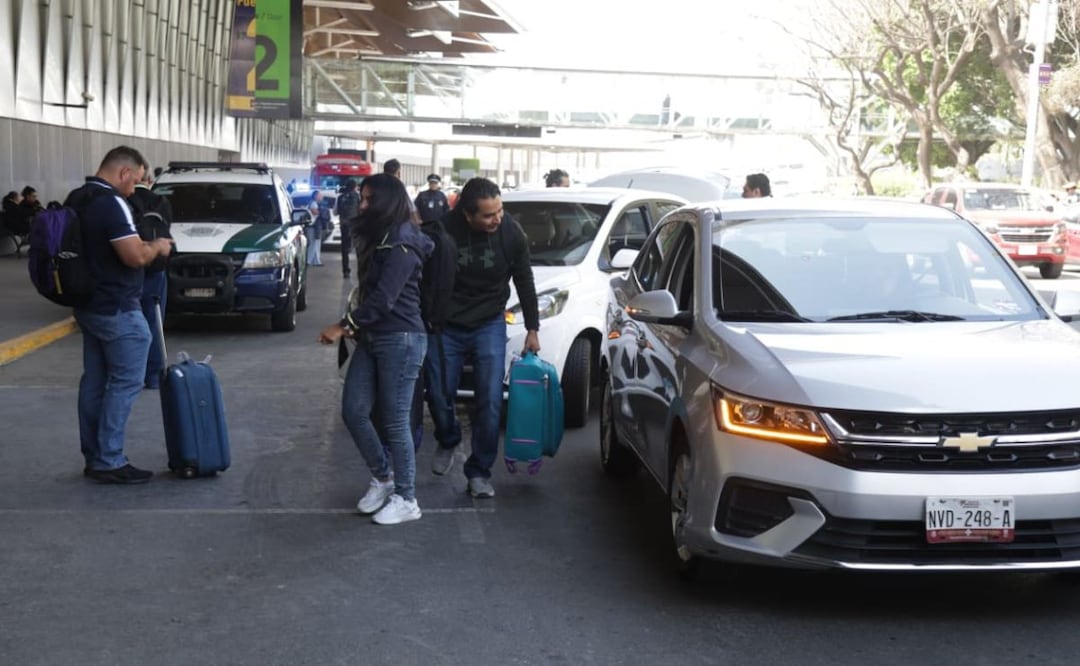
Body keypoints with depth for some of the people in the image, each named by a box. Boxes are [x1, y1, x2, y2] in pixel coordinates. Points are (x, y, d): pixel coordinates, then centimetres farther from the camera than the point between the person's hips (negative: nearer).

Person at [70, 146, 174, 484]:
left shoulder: (75, 200, 11)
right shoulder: (111, 203, -19)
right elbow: (135, 256, -26)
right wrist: (157, 246, -6)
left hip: (88, 305, 10)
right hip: (117, 310, -10)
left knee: (94, 381, 13)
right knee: (125, 382, -4)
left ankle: (94, 457, 18)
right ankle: (109, 462, -3)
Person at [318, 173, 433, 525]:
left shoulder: (402, 245, -15)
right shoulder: (379, 240, 14)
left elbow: (383, 298, -21)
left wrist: (343, 326, -19)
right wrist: (354, 326, 11)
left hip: (401, 340, -9)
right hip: (372, 338, 9)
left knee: (394, 421, -3)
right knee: (353, 411, 7)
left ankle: (406, 499, 9)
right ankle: (381, 479, 24)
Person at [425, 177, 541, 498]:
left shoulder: (511, 234, -14)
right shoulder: (443, 230, -20)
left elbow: (524, 282, 1)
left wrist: (532, 329, 5)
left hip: (489, 326, 1)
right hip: (445, 326, 0)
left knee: (490, 401, -6)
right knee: (439, 394, 7)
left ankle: (479, 473, 6)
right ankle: (448, 442, 39)